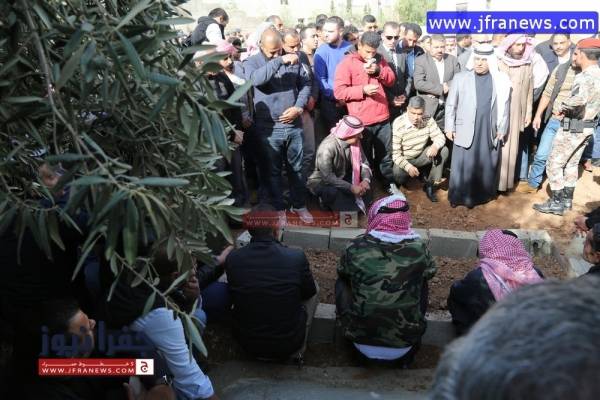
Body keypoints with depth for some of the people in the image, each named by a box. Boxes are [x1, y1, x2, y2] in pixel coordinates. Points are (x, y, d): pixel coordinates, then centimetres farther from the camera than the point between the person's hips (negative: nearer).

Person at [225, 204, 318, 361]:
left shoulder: (232, 259, -15)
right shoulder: (297, 257, -20)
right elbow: (309, 293, -1)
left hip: (247, 345, 3)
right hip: (288, 345, -2)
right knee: (315, 288, 17)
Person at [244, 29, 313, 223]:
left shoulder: (292, 60, 6)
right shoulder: (251, 62, -3)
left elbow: (305, 83, 5)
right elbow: (256, 79, -26)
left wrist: (299, 107, -10)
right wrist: (279, 61, -30)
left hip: (293, 125, 3)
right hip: (268, 128, -2)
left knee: (296, 168, 14)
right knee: (272, 171, 9)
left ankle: (299, 205, 30)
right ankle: (279, 208, 24)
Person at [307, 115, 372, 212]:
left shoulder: (355, 142, -12)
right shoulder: (327, 147, -31)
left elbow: (364, 163, -9)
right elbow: (328, 177, -34)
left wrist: (366, 179, -29)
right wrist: (351, 188, -36)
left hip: (342, 178, 6)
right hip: (321, 182, -6)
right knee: (333, 192, -36)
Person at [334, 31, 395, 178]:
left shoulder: (378, 59, 11)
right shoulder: (347, 62, -7)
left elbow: (391, 80, 11)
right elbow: (338, 91, -14)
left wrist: (378, 71, -7)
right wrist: (363, 90, -23)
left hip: (382, 117, 5)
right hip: (361, 121, -5)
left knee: (386, 156, 15)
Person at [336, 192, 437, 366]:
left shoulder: (356, 247, -11)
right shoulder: (418, 247, -9)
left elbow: (342, 274, 11)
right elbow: (430, 273, 15)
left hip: (362, 343, 0)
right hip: (404, 346, 1)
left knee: (342, 283, 18)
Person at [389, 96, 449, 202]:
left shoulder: (428, 120, -13)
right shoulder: (398, 125, -25)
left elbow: (440, 137, -8)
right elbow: (395, 153, -24)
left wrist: (435, 146, -34)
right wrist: (408, 166, -39)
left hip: (421, 156, 4)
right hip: (403, 159, -4)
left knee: (443, 150, -17)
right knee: (398, 176, -34)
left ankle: (430, 185, -8)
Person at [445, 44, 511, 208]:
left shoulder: (501, 80, 2)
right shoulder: (460, 77, 0)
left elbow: (504, 106, 8)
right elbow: (450, 104, 3)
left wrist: (502, 129, 6)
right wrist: (449, 127, 0)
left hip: (490, 132, 1)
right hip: (466, 131, -1)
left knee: (486, 166, 9)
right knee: (463, 165, 0)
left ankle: (482, 195, 23)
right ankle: (459, 197, 10)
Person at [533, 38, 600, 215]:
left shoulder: (585, 77, -25)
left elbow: (579, 99, -45)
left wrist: (564, 107, -26)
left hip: (573, 128, -9)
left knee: (554, 164, 2)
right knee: (571, 164, 20)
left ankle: (557, 203, 8)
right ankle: (567, 200, 29)